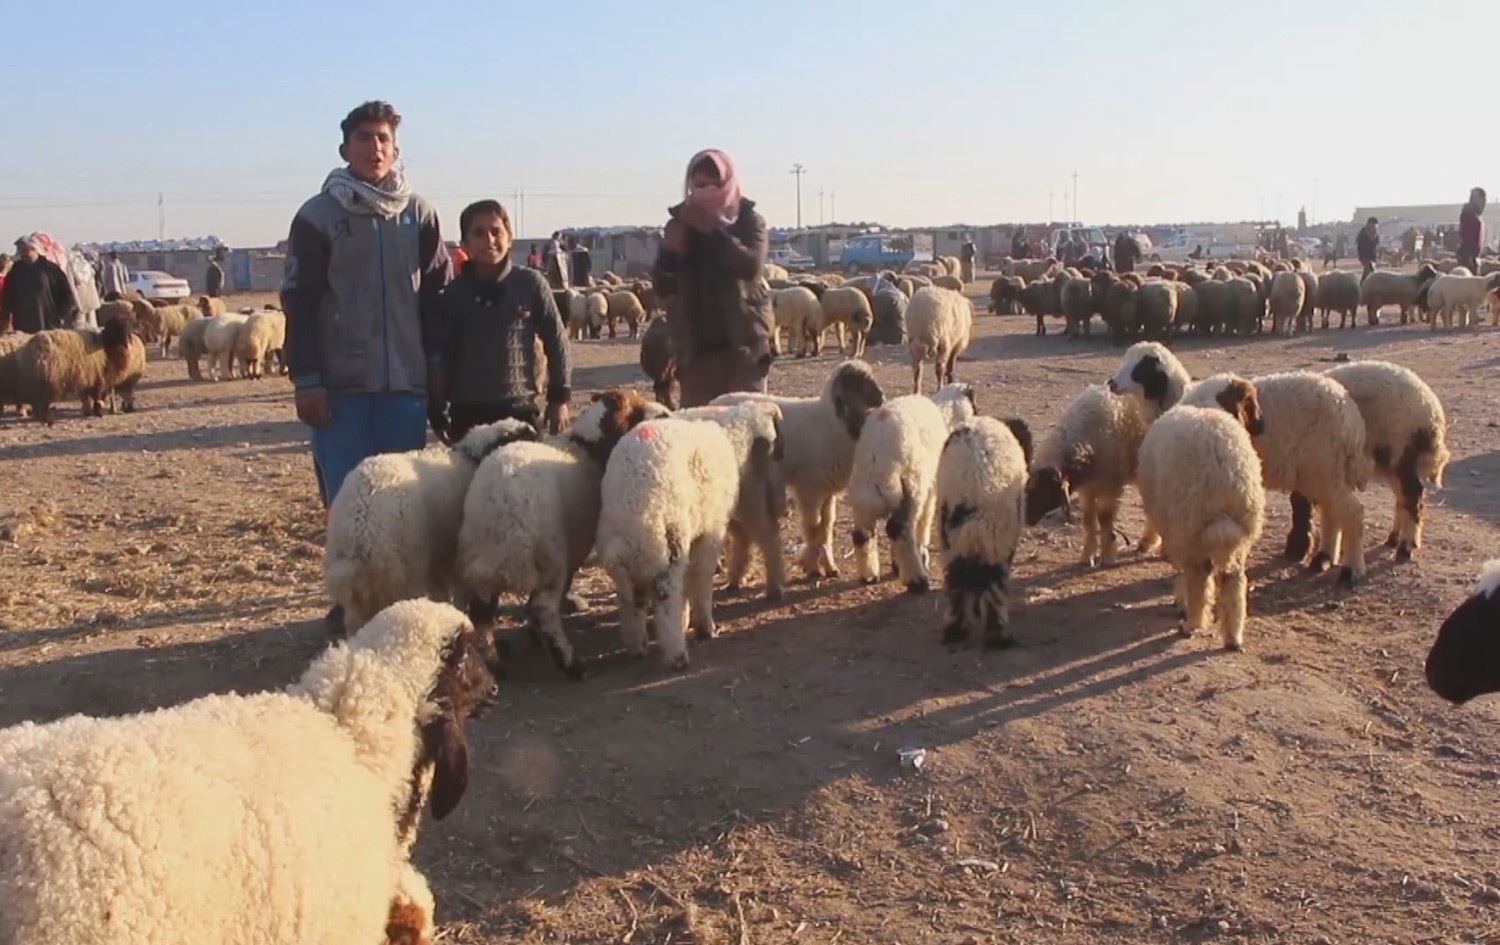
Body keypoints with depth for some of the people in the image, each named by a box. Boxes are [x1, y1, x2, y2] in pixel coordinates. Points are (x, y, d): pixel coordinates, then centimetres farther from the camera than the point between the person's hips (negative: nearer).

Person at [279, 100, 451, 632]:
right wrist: (306, 380, -7)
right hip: (341, 385, -2)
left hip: (406, 383, 2)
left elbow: (437, 298, 11)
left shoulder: (418, 215, 8)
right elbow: (299, 304, -1)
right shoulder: (318, 217, 1)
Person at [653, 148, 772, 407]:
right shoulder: (680, 223, 9)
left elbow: (751, 266, -17)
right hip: (695, 347, 2)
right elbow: (663, 288, 5)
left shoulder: (749, 220, 3)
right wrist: (670, 250, -12)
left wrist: (713, 230, -22)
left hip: (743, 344, -2)